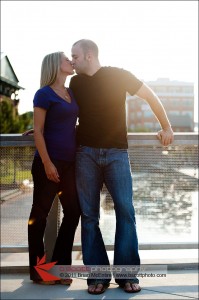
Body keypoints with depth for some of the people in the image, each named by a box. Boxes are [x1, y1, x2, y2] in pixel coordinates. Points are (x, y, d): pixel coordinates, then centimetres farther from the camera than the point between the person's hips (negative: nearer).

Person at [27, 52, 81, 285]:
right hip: (50, 163, -7)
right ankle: (37, 271, 14)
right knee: (40, 215, 3)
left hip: (69, 162, 8)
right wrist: (47, 163, -16)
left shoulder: (72, 93, 14)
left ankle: (60, 267, 21)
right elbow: (38, 131, -11)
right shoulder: (44, 93, -7)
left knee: (73, 212, 8)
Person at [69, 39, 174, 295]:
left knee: (125, 210, -7)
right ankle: (97, 276, 6)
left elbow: (150, 96, 5)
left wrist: (166, 127, 9)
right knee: (89, 214, -1)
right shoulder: (75, 83, 9)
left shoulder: (118, 75, -2)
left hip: (116, 153, -3)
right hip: (86, 153, 3)